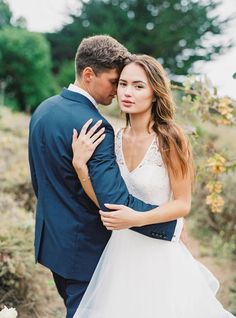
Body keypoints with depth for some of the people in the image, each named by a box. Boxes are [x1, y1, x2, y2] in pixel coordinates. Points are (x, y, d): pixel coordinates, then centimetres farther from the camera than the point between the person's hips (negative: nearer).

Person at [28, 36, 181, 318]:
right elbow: (116, 201, -30)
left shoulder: (42, 110, 2)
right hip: (83, 249, -8)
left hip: (49, 239, 9)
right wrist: (173, 225, -21)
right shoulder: (93, 127, -26)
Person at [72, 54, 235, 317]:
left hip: (159, 252, -5)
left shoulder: (169, 138, -17)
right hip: (121, 249, 5)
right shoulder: (116, 139, -1)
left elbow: (183, 204, -12)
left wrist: (137, 219, -26)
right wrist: (80, 165, -18)